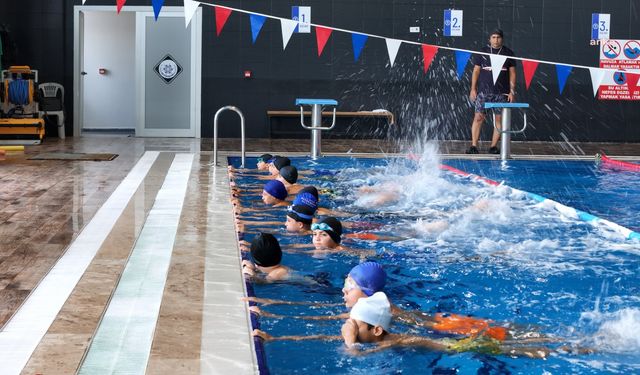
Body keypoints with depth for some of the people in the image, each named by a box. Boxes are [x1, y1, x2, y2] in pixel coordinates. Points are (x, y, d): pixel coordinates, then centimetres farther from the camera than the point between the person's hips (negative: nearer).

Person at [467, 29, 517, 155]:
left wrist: (512, 91, 0)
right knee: (478, 117, -6)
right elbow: (476, 71, 7)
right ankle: (474, 146, -4)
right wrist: (473, 89, 0)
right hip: (483, 91, -1)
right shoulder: (482, 52, 5)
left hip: (501, 93, 1)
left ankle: (493, 146, 7)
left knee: (499, 119, 0)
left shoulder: (508, 53, 6)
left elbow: (512, 73, 7)